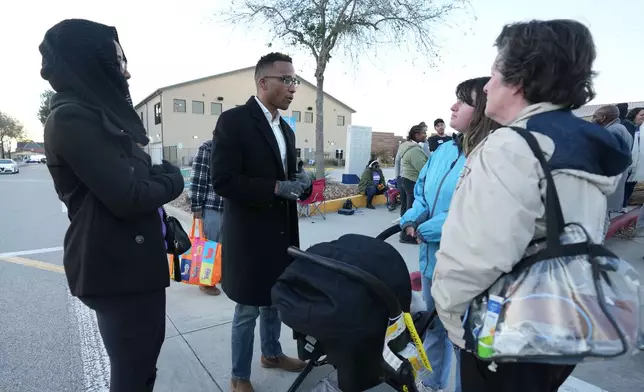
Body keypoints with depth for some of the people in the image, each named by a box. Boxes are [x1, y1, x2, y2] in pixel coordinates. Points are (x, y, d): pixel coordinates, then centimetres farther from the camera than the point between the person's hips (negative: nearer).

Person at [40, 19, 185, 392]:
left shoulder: (103, 114, 13)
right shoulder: (72, 117, -17)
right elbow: (127, 196, -23)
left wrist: (160, 172, -5)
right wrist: (173, 181, -6)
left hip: (132, 259, 9)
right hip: (115, 265, -9)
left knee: (142, 360, 24)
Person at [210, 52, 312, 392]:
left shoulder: (286, 129, 12)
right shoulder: (233, 120, -13)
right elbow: (223, 181, -20)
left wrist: (301, 182, -4)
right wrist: (276, 188, -25)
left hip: (281, 232, 7)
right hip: (249, 234, -7)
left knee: (275, 301, 21)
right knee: (248, 309, 8)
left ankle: (271, 353, 44)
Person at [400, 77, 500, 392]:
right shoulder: (445, 149, 5)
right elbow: (422, 190, 11)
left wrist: (428, 230, -22)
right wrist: (412, 219, -7)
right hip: (433, 256, 8)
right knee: (432, 325, 25)